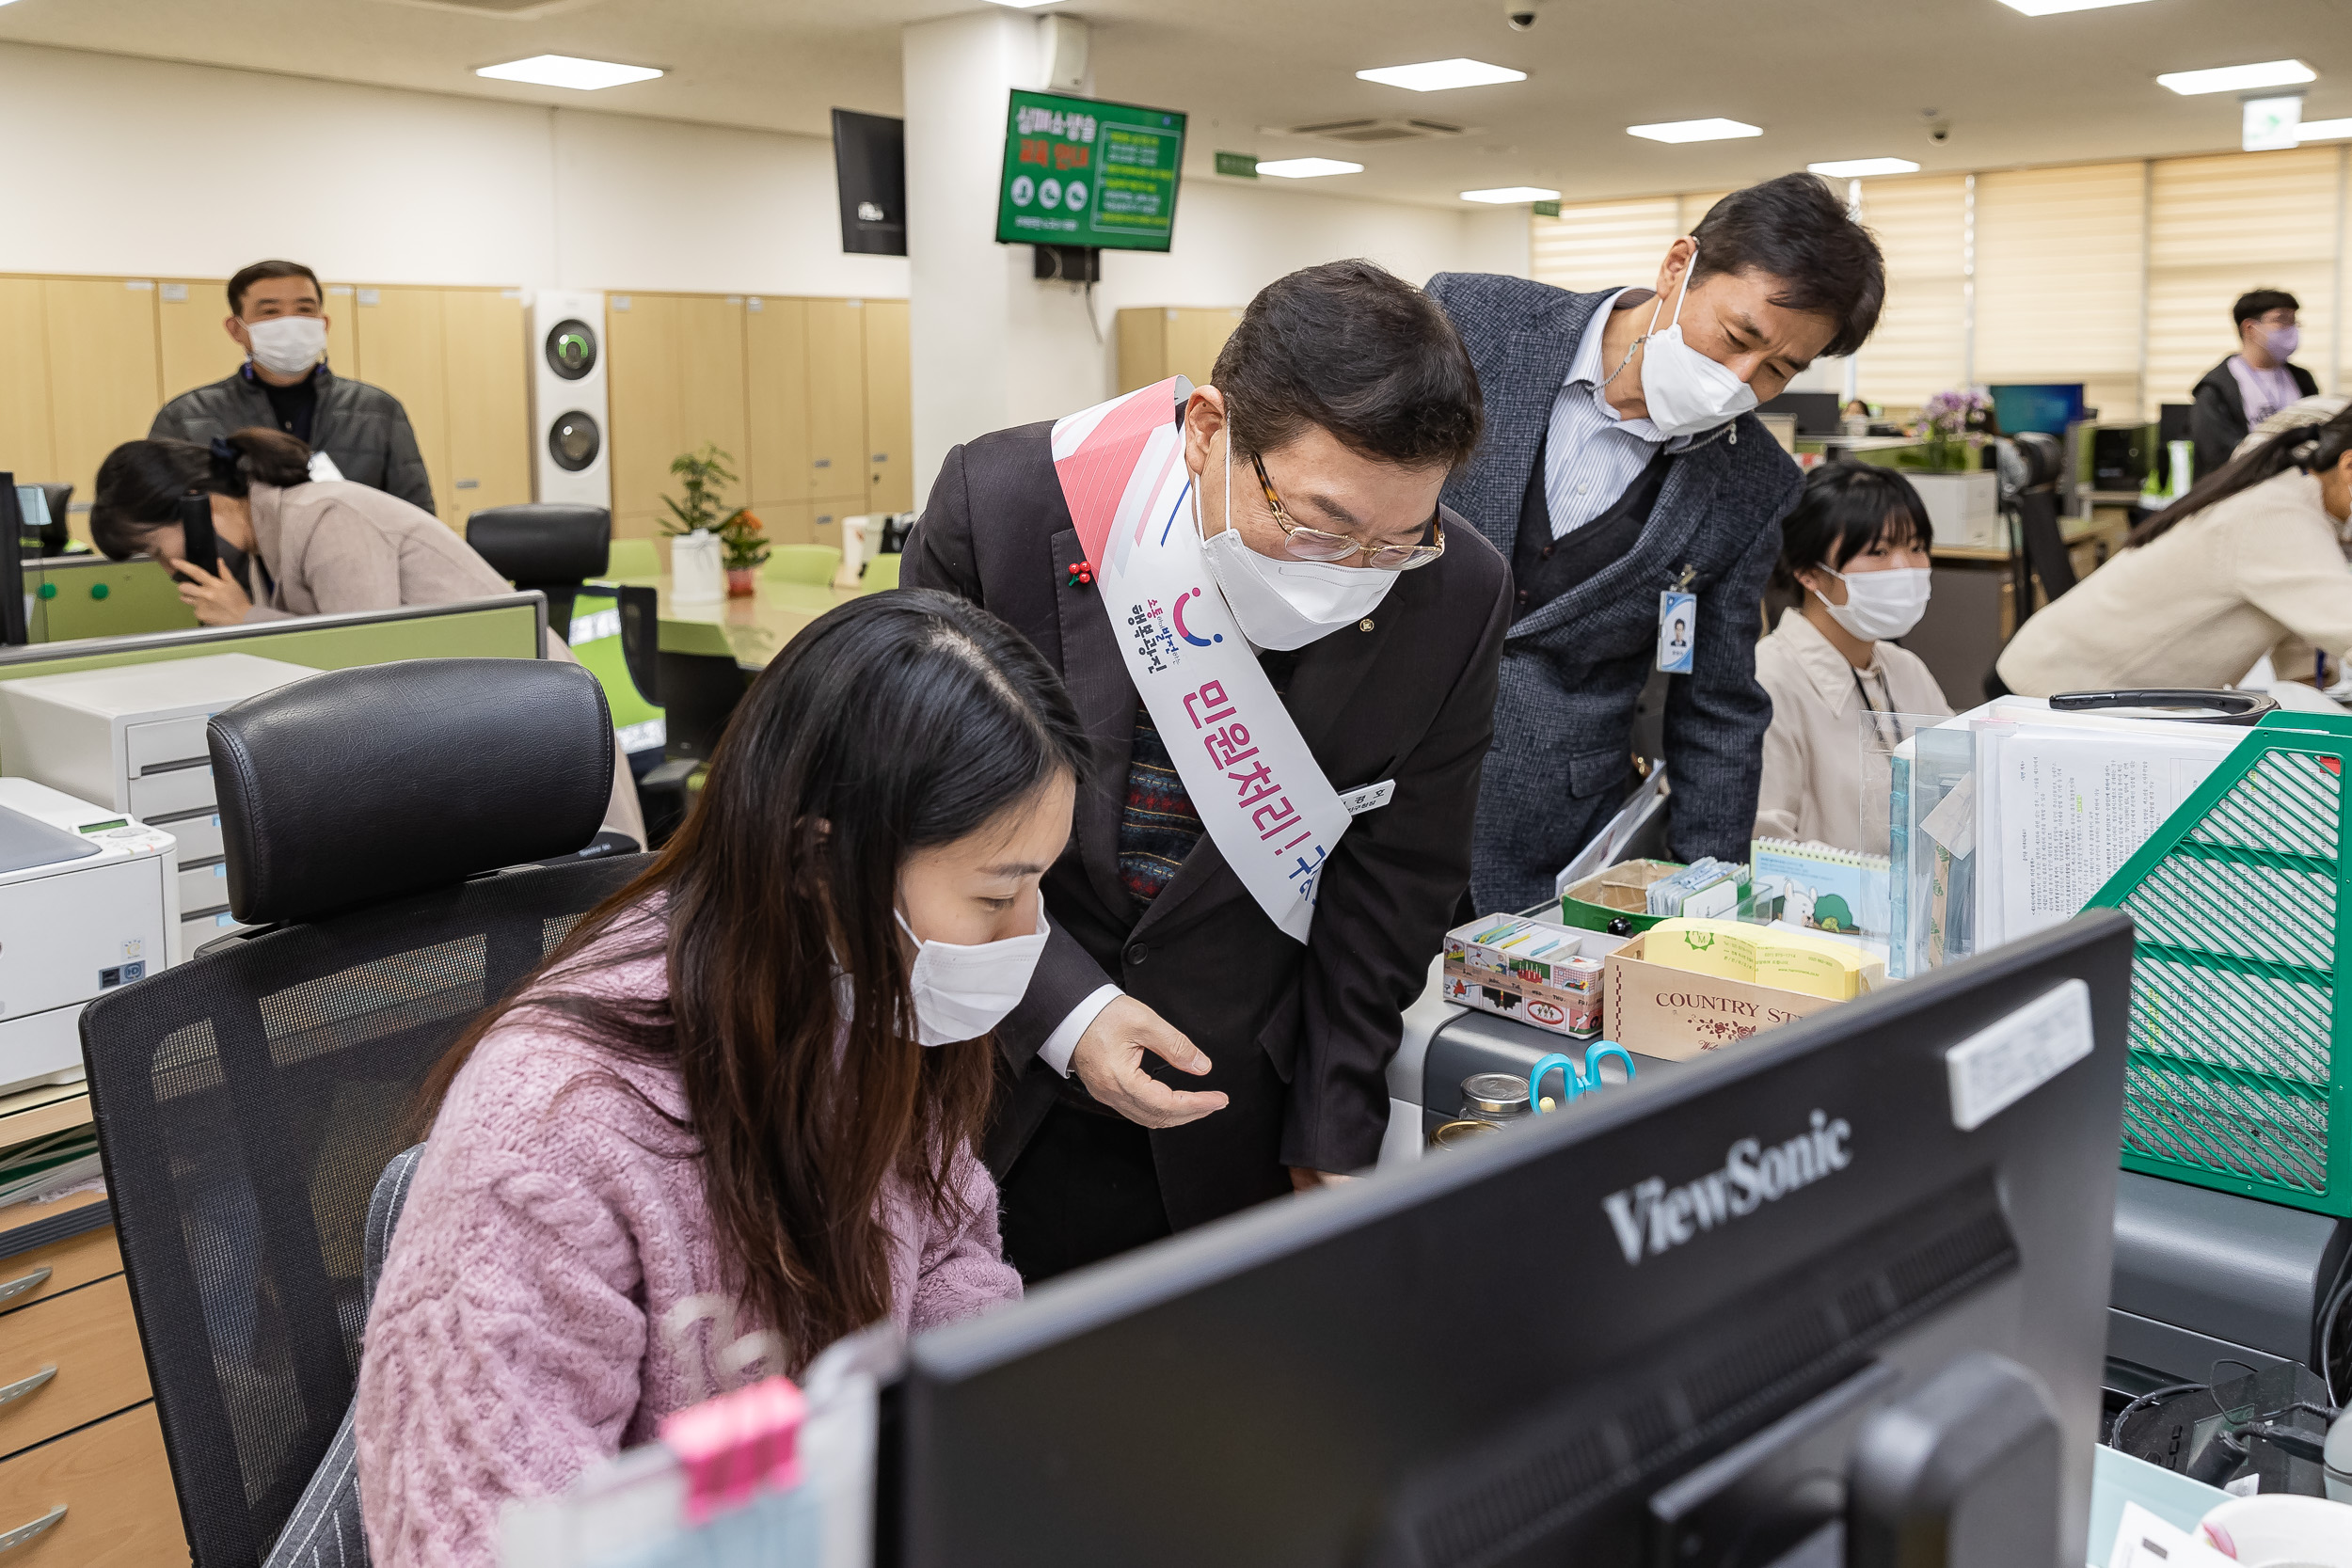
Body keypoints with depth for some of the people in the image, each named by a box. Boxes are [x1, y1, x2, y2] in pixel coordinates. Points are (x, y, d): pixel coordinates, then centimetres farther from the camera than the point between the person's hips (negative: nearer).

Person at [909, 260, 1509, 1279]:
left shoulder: (1457, 595, -16)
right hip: (1006, 1062, 0)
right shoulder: (1002, 505, -21)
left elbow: (1395, 878, -5)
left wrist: (1336, 1139, -3)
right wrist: (1064, 1010, -19)